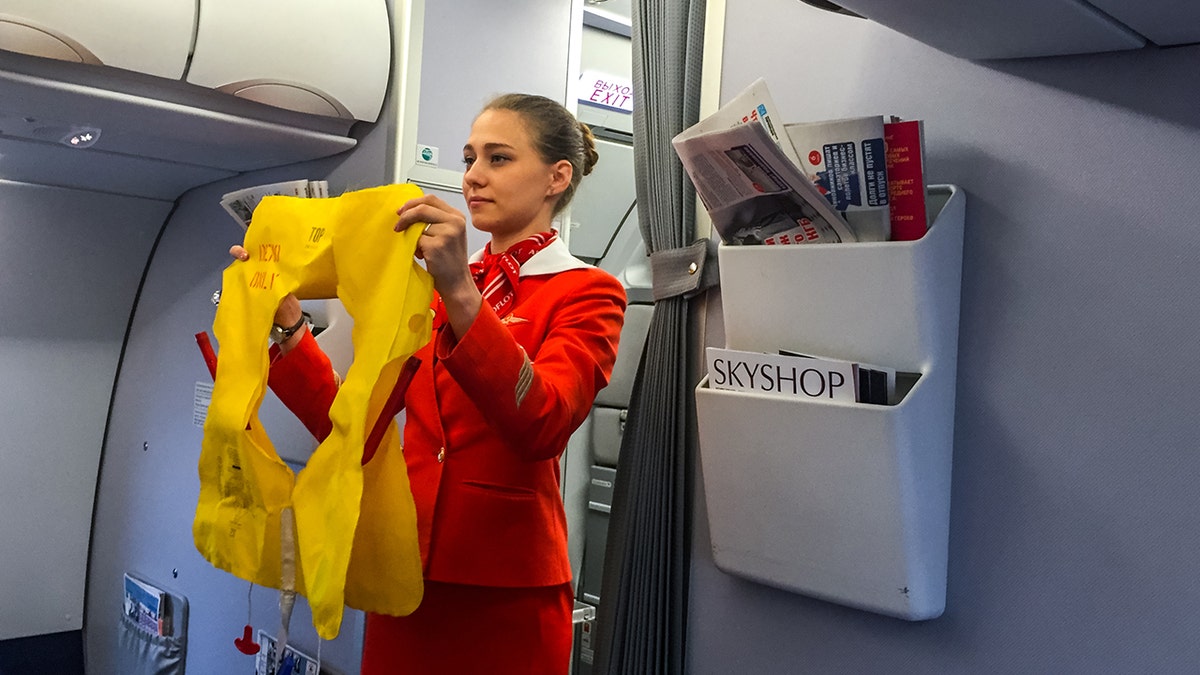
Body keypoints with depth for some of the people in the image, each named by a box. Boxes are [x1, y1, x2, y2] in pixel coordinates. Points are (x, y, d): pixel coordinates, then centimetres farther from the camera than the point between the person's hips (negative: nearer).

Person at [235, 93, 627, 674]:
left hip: (505, 593, -5)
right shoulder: (436, 289, 11)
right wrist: (284, 318, -6)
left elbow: (542, 427, -24)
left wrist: (460, 292, -33)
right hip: (408, 574, 5)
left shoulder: (588, 293, -5)